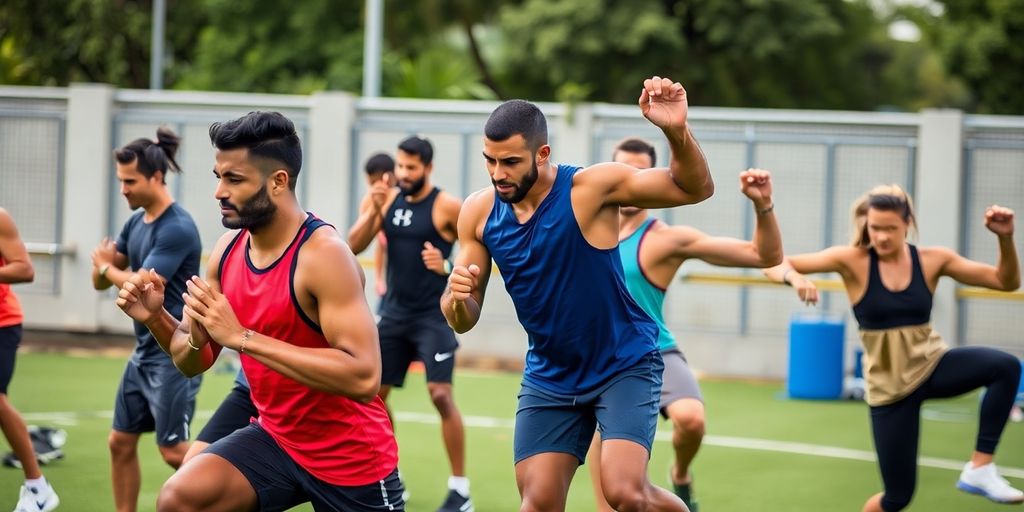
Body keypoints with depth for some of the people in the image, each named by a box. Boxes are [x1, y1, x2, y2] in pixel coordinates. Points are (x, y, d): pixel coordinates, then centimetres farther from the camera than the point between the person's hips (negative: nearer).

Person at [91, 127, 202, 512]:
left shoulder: (177, 228, -18)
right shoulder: (136, 223, 8)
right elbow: (100, 283, 13)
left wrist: (107, 267, -5)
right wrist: (103, 266, -11)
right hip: (144, 351, 9)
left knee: (174, 452, -7)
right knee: (121, 442, 9)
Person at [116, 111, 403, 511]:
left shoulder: (324, 255, -23)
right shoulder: (226, 251, -1)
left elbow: (363, 376, -33)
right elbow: (193, 362, 10)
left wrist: (243, 337, -33)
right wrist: (156, 320, -13)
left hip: (351, 456, -6)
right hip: (276, 437, 6)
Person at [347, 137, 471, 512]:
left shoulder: (447, 207, -11)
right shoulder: (385, 200, 3)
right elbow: (354, 247, -3)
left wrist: (448, 267, -25)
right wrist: (373, 211, -18)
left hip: (433, 316, -6)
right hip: (394, 312, 6)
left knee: (441, 395, -14)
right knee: (374, 392, 8)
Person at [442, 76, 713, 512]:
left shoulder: (590, 187, -18)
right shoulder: (478, 213, -6)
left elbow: (694, 189, -19)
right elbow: (462, 321, 0)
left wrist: (677, 132, -39)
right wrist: (456, 297, -25)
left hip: (624, 366, -4)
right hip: (549, 375, 4)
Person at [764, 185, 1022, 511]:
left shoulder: (933, 260, -3)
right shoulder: (852, 261, -9)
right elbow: (774, 263, -12)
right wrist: (795, 277, -35)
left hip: (931, 365, 2)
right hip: (888, 384, -2)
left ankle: (979, 469, -20)